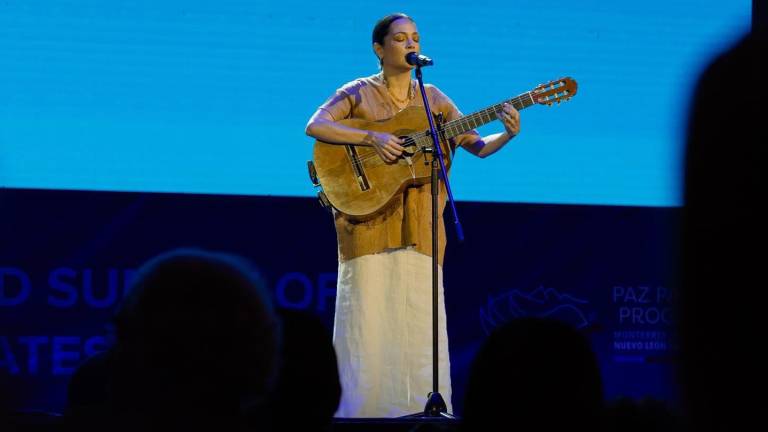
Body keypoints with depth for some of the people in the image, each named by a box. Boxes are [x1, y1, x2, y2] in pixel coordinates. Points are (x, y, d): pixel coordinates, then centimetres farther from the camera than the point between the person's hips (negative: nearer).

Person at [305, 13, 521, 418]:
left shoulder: (434, 99, 11)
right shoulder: (359, 93, 1)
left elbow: (478, 146, 10)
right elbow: (315, 126, -14)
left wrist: (508, 134, -11)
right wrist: (372, 137, -23)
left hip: (419, 227, 3)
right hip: (369, 220, -3)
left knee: (420, 321, 0)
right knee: (368, 321, -3)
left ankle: (419, 413, 4)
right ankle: (365, 413, 4)